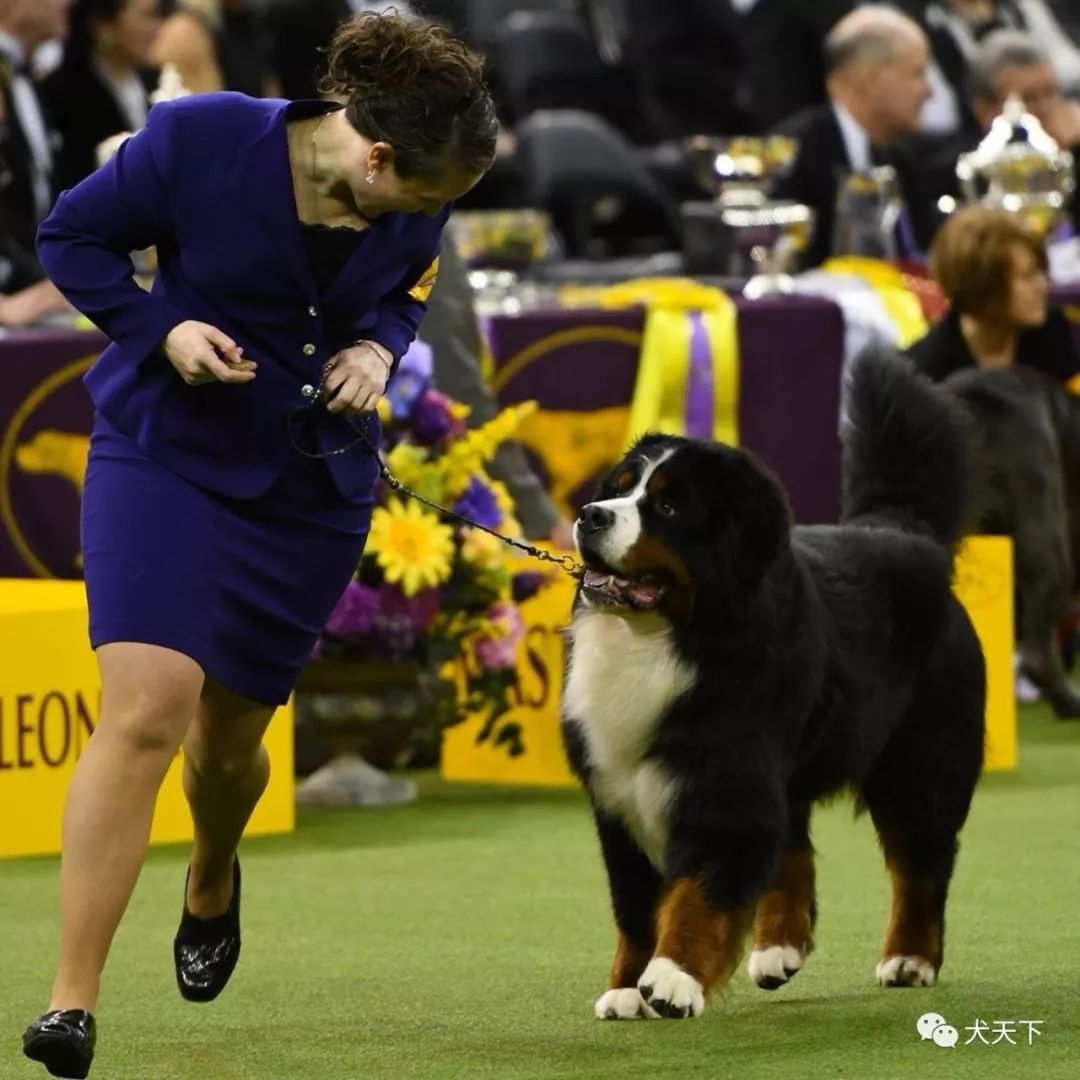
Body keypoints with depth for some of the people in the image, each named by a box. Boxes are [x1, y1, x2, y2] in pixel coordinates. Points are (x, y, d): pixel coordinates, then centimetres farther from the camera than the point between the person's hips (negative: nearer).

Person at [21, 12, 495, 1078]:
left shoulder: (413, 212, -8)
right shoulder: (199, 140, -20)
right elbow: (72, 235, -6)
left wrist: (377, 350, -8)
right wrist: (159, 328, -21)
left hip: (312, 488, 4)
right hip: (163, 458, -4)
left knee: (228, 738, 13)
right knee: (146, 709, -20)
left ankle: (211, 887, 51)